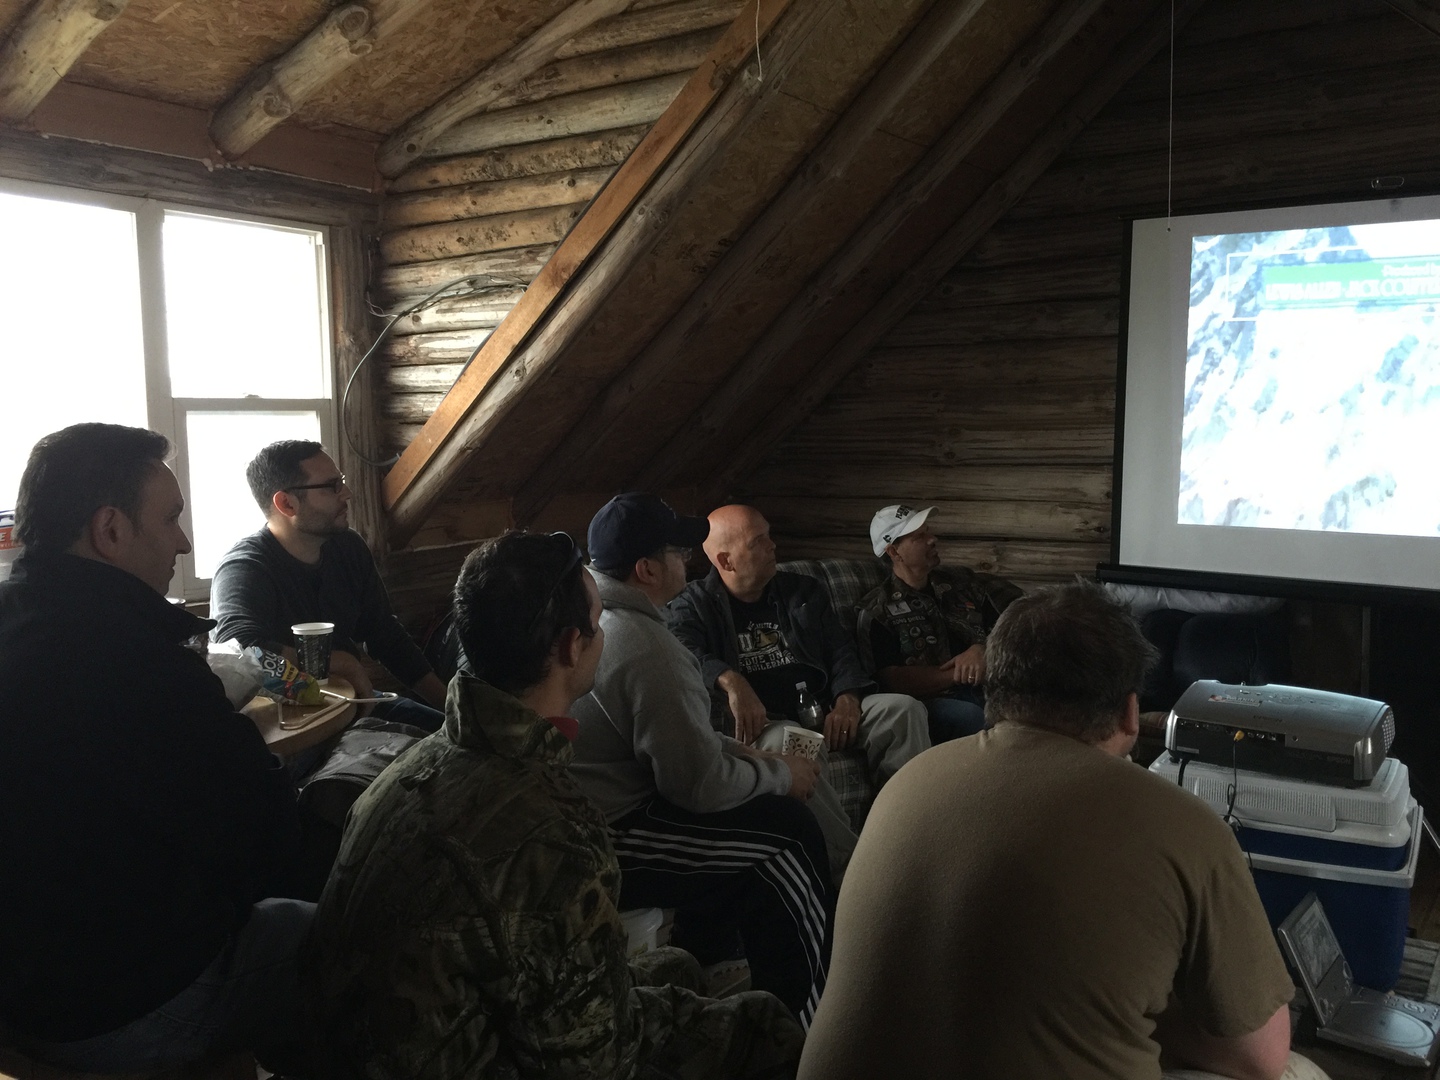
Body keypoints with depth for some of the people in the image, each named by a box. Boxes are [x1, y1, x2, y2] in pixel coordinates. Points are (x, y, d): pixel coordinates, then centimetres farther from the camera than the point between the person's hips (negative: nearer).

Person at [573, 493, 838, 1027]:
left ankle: (706, 968, 30)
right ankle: (801, 1023, 11)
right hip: (602, 847, -10)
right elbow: (701, 784, -19)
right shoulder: (649, 650, -24)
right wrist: (779, 774, -2)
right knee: (787, 834, -4)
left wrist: (746, 755, 10)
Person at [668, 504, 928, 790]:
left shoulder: (804, 591, 22)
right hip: (757, 722, -4)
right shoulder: (693, 604, 7)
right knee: (786, 741, -39)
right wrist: (730, 680, -34)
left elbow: (840, 651, 16)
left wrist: (848, 699, -6)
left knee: (904, 709, -18)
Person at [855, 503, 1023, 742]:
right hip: (938, 703, -4)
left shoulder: (960, 580, 21)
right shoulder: (876, 612, 6)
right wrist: (960, 673, -7)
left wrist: (983, 649, -6)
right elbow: (891, 680, -4)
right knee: (968, 715, -39)